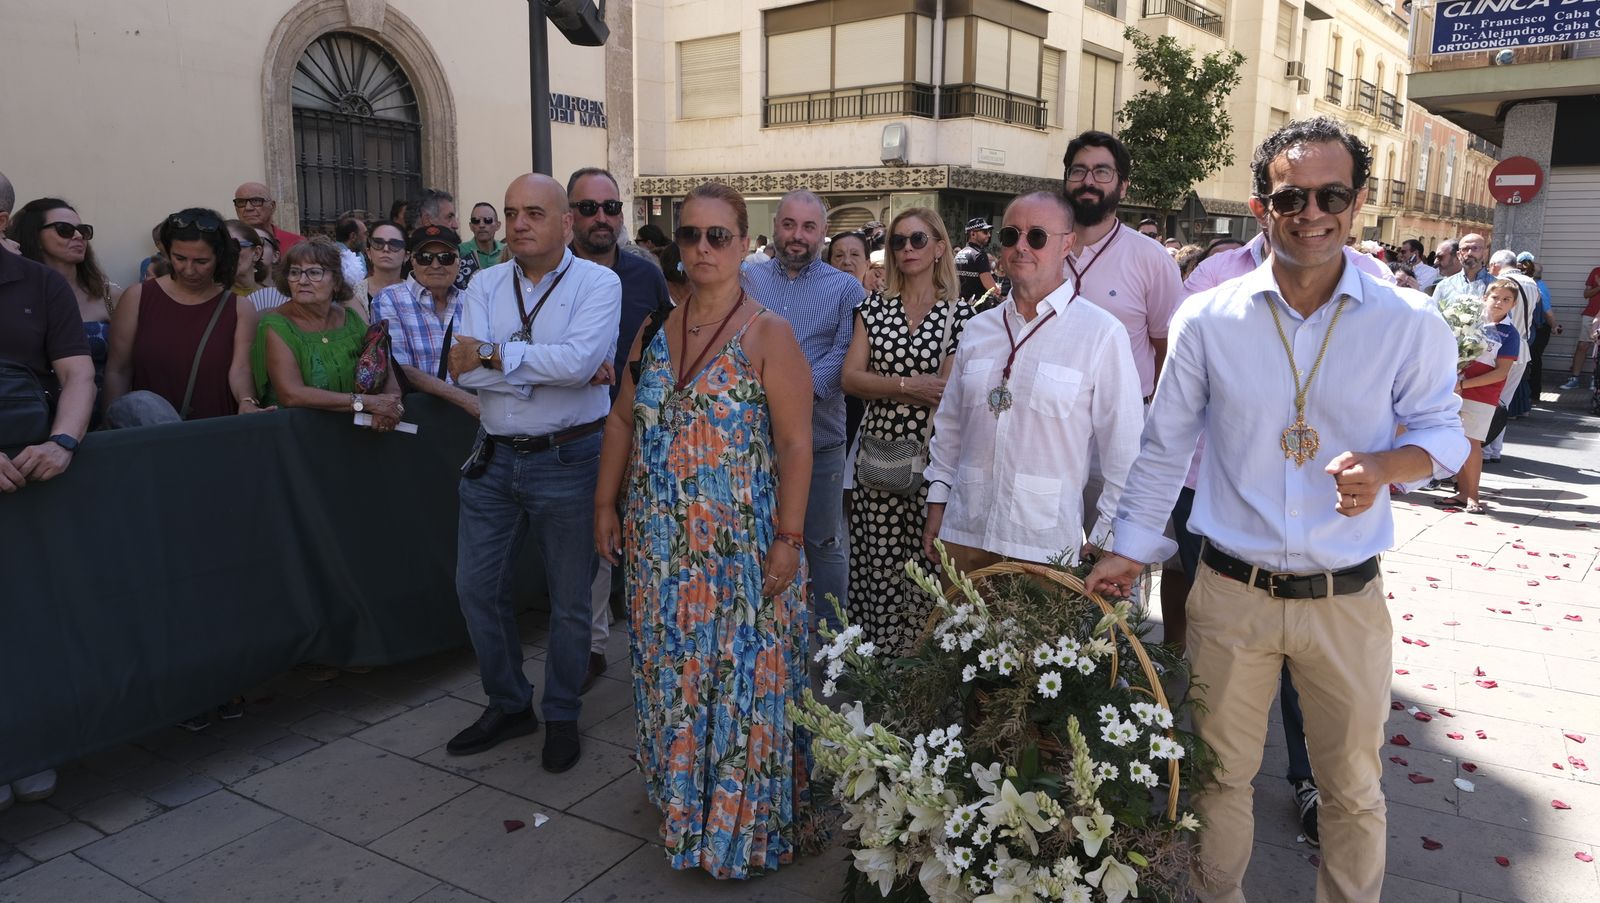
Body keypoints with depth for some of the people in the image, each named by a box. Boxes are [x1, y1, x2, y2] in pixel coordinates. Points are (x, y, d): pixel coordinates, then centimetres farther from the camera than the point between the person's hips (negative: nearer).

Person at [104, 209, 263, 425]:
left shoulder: (240, 308, 10)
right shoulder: (137, 298, 11)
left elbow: (240, 369, -6)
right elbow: (117, 371, 8)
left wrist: (247, 403, -28)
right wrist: (116, 419, -9)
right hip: (144, 423, 1)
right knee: (141, 403, -33)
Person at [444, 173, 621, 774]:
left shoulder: (597, 283, -7)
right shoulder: (485, 285, 5)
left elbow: (581, 359, -25)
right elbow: (463, 370, -10)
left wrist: (494, 354, -16)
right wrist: (548, 368, -18)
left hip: (568, 459, -4)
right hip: (494, 457, 5)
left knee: (569, 600, 8)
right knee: (475, 587, 12)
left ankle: (562, 717, 29)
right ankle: (508, 705, 33)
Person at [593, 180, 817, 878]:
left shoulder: (767, 335, -10)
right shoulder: (654, 331, 7)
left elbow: (795, 443, -13)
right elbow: (622, 422, 12)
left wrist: (787, 541, -16)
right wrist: (606, 506, 8)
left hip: (740, 548, -5)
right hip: (660, 546, 5)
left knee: (740, 680, 5)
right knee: (670, 676, 17)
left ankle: (745, 821, 26)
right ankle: (682, 801, 39)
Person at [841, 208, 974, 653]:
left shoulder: (960, 313, 0)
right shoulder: (874, 309, 10)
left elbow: (949, 393, -6)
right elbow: (850, 378, -1)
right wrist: (910, 386, -11)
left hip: (931, 454, -3)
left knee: (924, 564, 1)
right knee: (875, 562, 5)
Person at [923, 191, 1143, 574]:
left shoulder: (1101, 333, -7)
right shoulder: (977, 330, 8)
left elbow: (1124, 450, -6)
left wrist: (1105, 541, -5)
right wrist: (937, 503, 12)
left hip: (1047, 544, -4)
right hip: (964, 534, 4)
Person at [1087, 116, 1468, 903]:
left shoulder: (1409, 327, -6)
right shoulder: (1207, 319, -5)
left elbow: (1443, 430, 6)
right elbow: (1164, 445, 3)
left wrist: (1386, 465, -17)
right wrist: (1131, 549, 4)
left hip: (1347, 601, 0)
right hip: (1230, 593, 0)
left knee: (1353, 787, 17)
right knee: (1220, 774, 16)